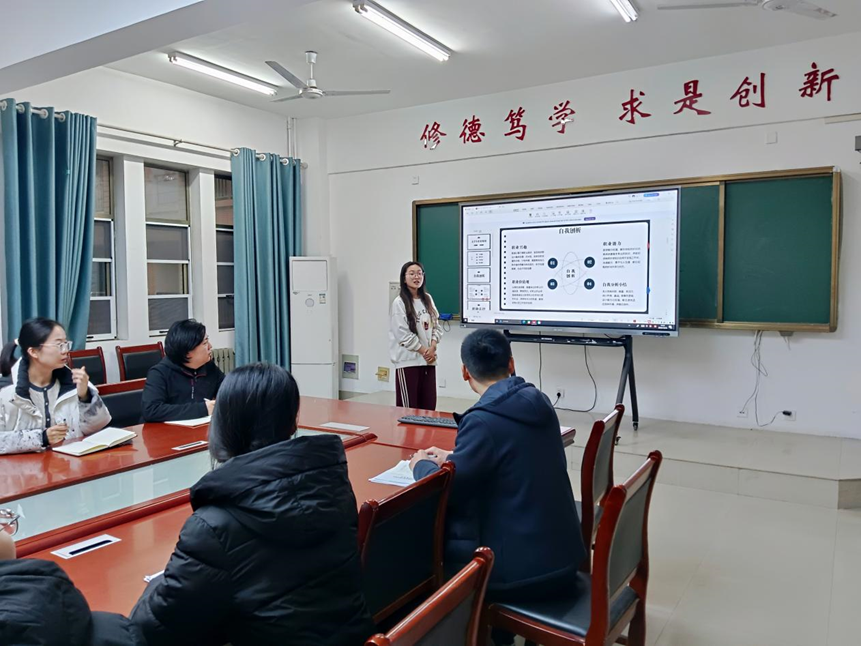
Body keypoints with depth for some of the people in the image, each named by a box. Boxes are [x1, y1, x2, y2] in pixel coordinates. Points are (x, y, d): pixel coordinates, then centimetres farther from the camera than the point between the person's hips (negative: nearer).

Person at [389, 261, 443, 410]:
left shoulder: (427, 299, 10)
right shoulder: (399, 303, -9)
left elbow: (437, 326, 10)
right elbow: (403, 334, -14)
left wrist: (432, 348, -5)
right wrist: (423, 351, -11)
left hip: (428, 359, 6)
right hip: (408, 360, -6)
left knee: (429, 405, 8)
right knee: (409, 406, -1)